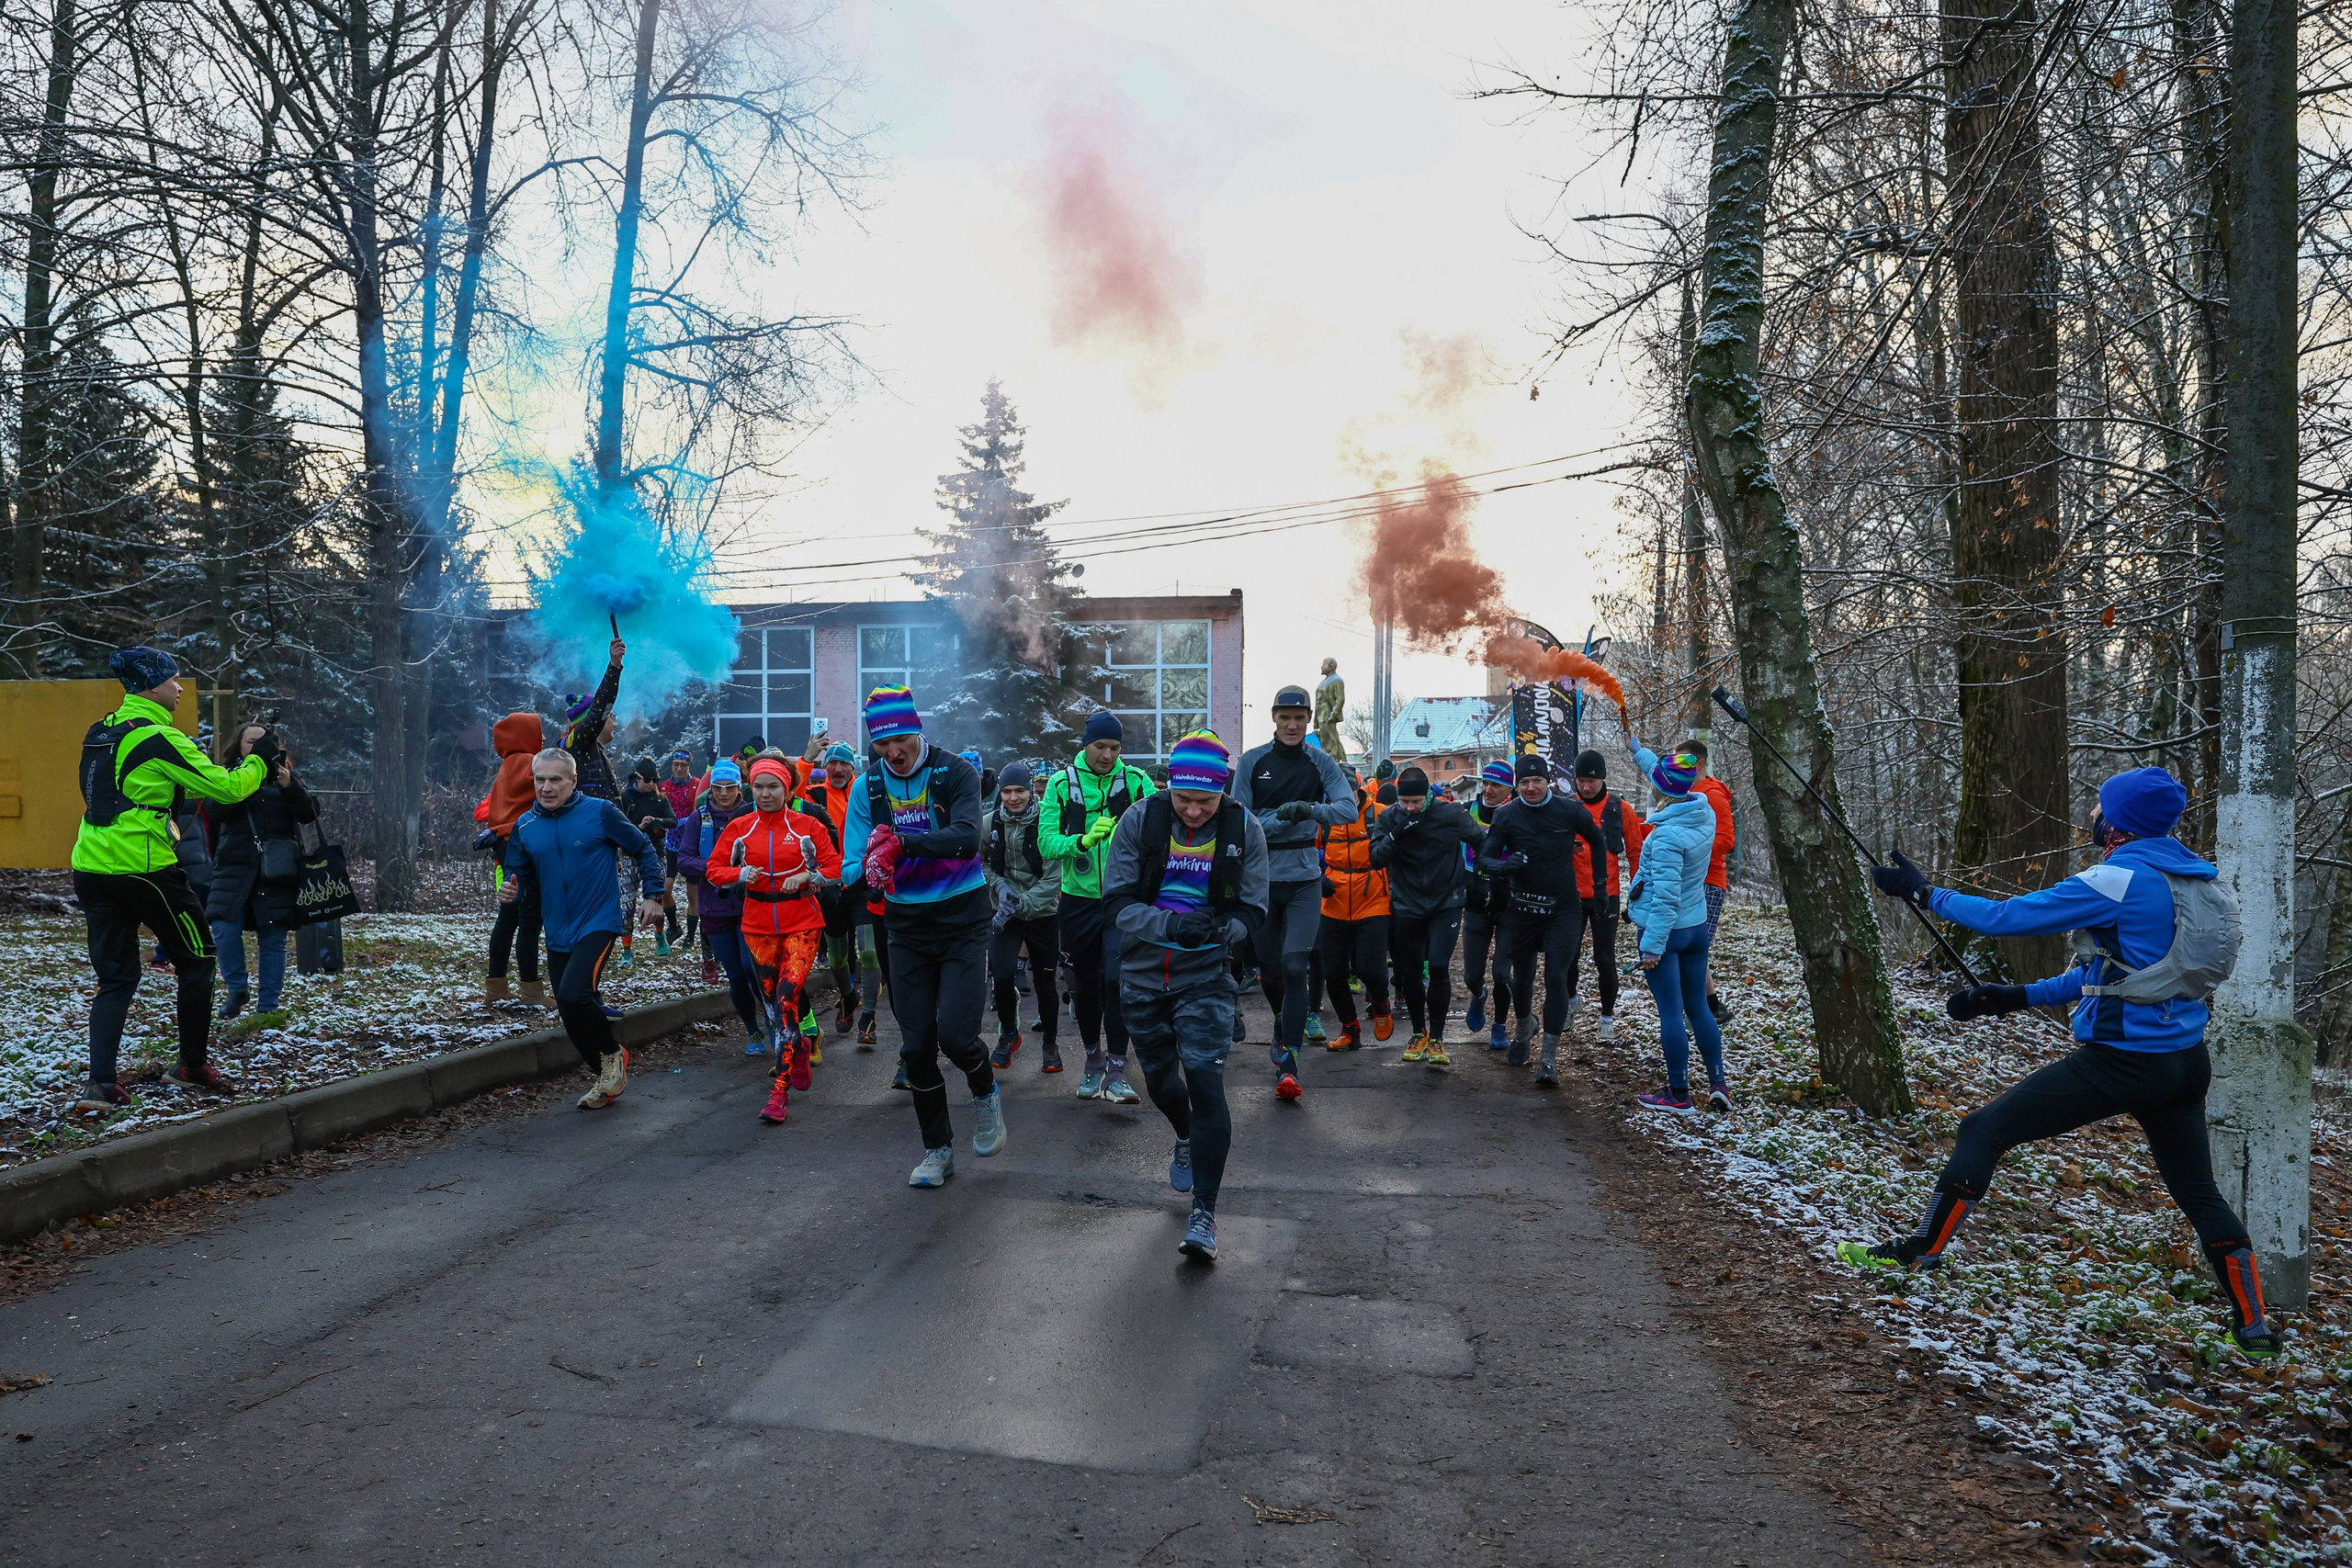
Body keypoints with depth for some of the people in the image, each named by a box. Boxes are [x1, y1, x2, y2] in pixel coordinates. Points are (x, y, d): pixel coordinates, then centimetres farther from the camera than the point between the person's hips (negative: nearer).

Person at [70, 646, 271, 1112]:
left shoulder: (101, 732, 13)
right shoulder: (159, 738, -12)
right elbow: (225, 787, -11)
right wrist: (260, 761, 6)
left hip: (91, 868, 8)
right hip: (144, 869, -8)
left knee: (115, 977, 11)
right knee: (197, 960, 11)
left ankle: (100, 1083, -1)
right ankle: (192, 1065, 19)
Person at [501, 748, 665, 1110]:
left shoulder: (599, 812, -8)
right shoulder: (525, 826, 5)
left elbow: (643, 849, 1)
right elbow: (520, 875, 14)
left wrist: (652, 895, -3)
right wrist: (513, 891, -9)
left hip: (599, 923, -6)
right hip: (558, 934, 6)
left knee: (573, 996, -26)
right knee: (571, 1014, 10)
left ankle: (613, 1055, 0)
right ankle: (608, 1078, 31)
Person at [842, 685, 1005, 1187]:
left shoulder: (956, 774, -10)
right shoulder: (869, 788, 1)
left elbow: (967, 837, -27)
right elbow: (853, 862, -3)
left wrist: (901, 843, -37)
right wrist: (869, 868, -27)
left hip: (962, 923, -4)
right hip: (907, 928, 4)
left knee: (954, 1033, -15)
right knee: (916, 1046, 6)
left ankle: (986, 1093, 20)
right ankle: (937, 1150, 24)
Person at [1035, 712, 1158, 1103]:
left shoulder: (1135, 781, -3)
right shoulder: (1061, 785, -2)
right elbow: (1046, 842, -9)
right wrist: (1083, 841, -27)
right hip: (1079, 899, 2)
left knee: (1118, 979, -13)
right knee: (1085, 986, 13)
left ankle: (1116, 1071, -5)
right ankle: (1093, 1059, 35)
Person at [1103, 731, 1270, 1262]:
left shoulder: (1245, 830, -8)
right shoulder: (1139, 821, -9)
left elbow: (1251, 910, -3)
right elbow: (1118, 900, -10)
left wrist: (1218, 930, -25)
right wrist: (1170, 925, -27)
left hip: (1206, 976, -2)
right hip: (1144, 973, 2)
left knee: (1204, 1079, -15)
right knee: (1159, 1078, 18)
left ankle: (1204, 1214, -7)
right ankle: (1187, 1140, 53)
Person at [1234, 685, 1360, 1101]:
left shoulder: (1321, 762, 0)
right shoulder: (1252, 761, 0)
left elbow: (1350, 809, -12)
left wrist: (1310, 809, -29)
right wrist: (1283, 819, -17)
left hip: (1305, 879, -1)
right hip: (1263, 877, 1)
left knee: (1294, 967, -10)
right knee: (1268, 966, 12)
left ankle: (1288, 1062, -6)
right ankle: (1282, 1022, 42)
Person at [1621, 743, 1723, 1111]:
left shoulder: (1667, 835, -24)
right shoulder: (1705, 814, -2)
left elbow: (1666, 897, -24)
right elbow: (1675, 788, 20)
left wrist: (1653, 944, -20)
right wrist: (1637, 751, 31)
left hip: (1663, 930, -8)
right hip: (1697, 928, 8)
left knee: (1671, 1012, 1)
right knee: (1698, 1008, 17)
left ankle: (1678, 1094, 10)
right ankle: (1718, 1084, 19)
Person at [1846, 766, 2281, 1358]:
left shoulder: (2121, 878, -16)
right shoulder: (2191, 880, 11)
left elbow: (2007, 917, -15)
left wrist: (1925, 893, -2)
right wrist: (2020, 996, 13)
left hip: (2119, 1061, -8)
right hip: (2185, 1064, 8)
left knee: (1982, 1131, 1)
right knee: (2199, 1192, 22)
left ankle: (1922, 1252, 7)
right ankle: (2254, 1327, 29)